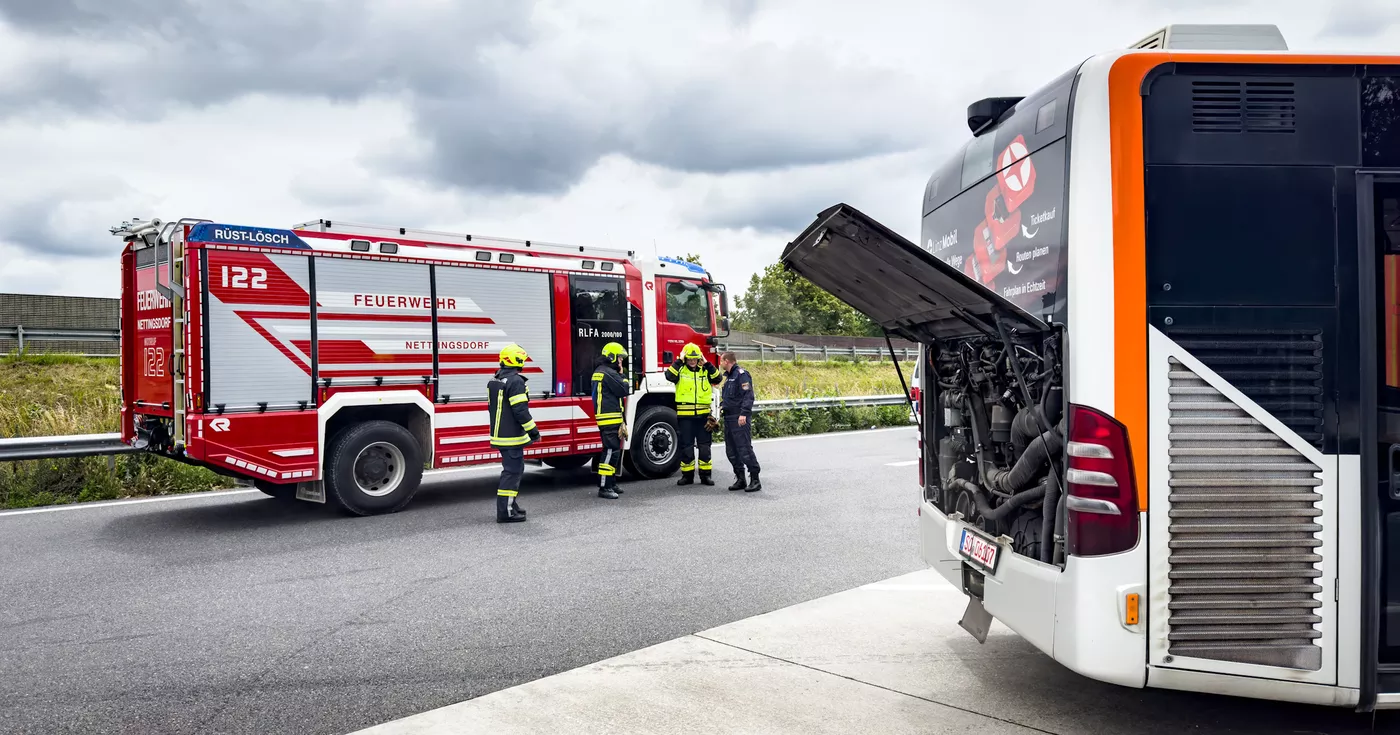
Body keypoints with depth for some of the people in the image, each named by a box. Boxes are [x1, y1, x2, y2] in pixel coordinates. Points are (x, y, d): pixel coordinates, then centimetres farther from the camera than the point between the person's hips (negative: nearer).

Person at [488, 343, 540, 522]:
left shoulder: (494, 381, 12)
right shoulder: (515, 381, -18)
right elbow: (520, 410, -22)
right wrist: (533, 430, -16)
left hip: (499, 434, 10)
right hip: (512, 436, -10)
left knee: (513, 468, 20)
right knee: (512, 471, -5)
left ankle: (509, 504, 26)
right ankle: (505, 512, -5)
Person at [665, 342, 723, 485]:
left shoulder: (705, 370, 10)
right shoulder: (680, 369, 2)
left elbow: (718, 379, -5)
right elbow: (670, 376, -18)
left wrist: (707, 363, -8)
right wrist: (679, 361, -15)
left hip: (703, 414, 2)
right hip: (685, 415, -2)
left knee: (704, 447, 6)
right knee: (686, 447, 5)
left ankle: (705, 475, 13)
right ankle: (687, 475, 14)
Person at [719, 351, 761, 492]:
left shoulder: (741, 374, -10)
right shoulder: (728, 376, 20)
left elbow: (748, 395, -19)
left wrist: (744, 413, -27)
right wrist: (722, 406, 19)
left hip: (740, 419, -10)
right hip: (729, 418, 10)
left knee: (745, 449, -11)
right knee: (731, 451, 10)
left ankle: (755, 480, -8)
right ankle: (740, 479, 15)